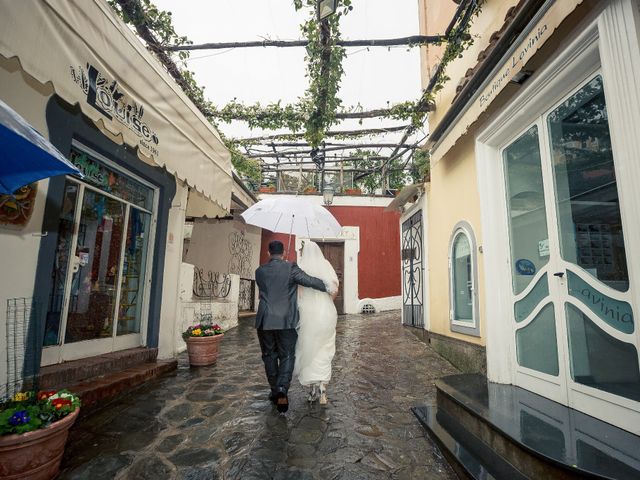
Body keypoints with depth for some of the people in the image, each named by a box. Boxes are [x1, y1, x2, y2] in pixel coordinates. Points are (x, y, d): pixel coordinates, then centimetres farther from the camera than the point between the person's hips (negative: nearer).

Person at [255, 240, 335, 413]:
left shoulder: (259, 271, 3)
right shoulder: (291, 268, -8)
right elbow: (309, 280, -14)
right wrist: (328, 288, -1)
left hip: (265, 321, 3)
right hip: (286, 321, -3)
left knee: (269, 356, 17)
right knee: (287, 356, 8)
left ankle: (275, 391, 27)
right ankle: (282, 389, -9)